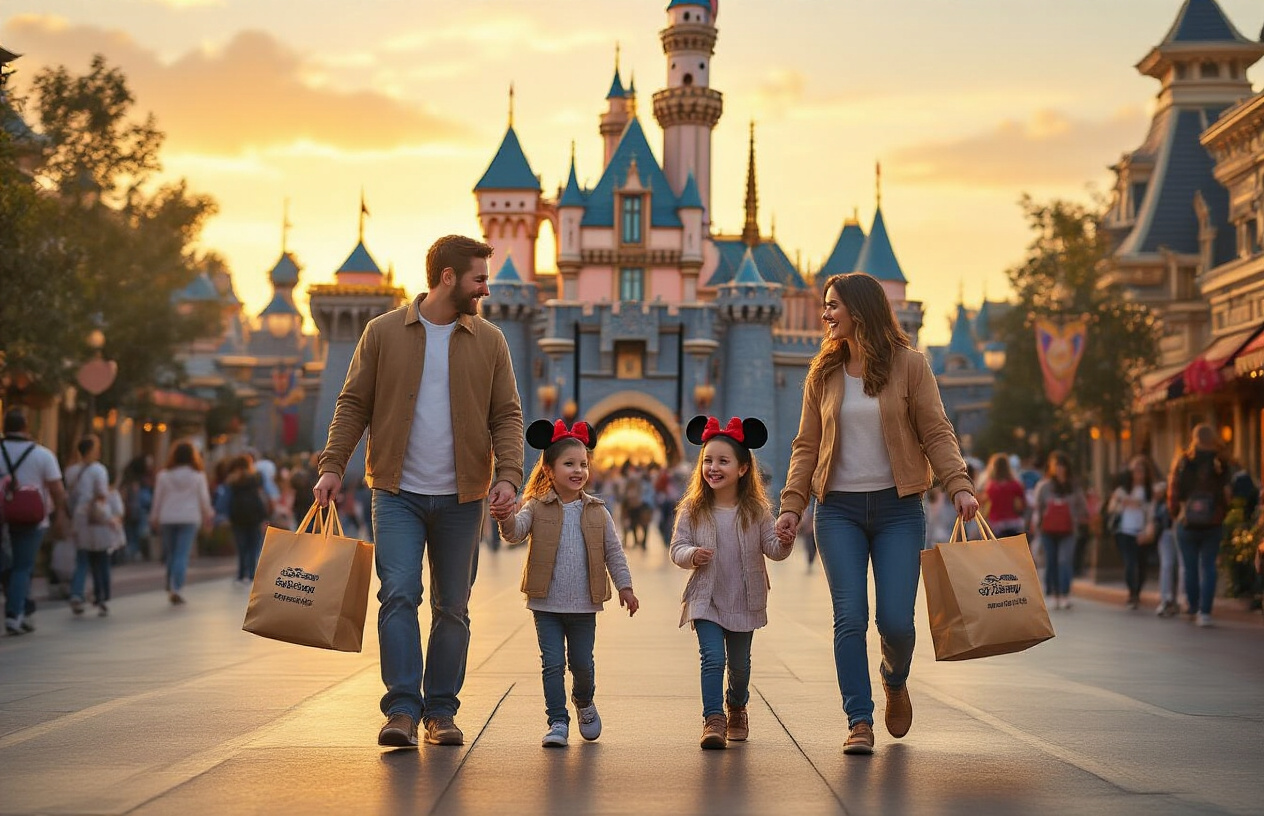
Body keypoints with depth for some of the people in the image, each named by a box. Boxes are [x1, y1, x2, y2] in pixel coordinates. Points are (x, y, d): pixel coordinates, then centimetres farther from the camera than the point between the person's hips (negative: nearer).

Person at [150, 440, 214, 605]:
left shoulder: (164, 475, 0)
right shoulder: (198, 475, -2)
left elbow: (158, 499, 4)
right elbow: (204, 499, 2)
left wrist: (154, 519, 15)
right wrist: (208, 516, 16)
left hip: (167, 519, 1)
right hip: (190, 518, -1)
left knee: (170, 555, 12)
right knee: (182, 555, -5)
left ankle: (171, 589, 17)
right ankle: (177, 589, -19)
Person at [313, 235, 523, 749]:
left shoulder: (489, 342, 6)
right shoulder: (383, 332, 2)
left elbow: (507, 415, 5)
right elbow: (353, 404, 4)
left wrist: (507, 475, -11)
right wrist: (333, 465, -6)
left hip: (461, 497, 2)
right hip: (398, 493, -2)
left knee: (453, 607, 7)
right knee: (399, 594, -13)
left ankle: (441, 711, 16)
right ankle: (402, 710, -10)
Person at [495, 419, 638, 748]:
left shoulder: (597, 512, 2)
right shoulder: (537, 508, -3)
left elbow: (613, 551, 8)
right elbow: (516, 532, -18)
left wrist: (625, 586, 4)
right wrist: (507, 519, -39)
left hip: (584, 604, 1)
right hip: (546, 603, -1)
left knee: (582, 662, 9)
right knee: (553, 663, -2)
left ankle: (584, 702, 38)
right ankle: (557, 722, 6)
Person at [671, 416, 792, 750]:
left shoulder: (756, 510, -3)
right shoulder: (692, 509, -5)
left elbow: (771, 548, -1)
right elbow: (677, 547, -2)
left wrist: (784, 544, -22)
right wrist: (691, 555, -23)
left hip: (744, 601, 2)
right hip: (705, 599, -1)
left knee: (739, 663, 14)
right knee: (713, 657, -16)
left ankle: (736, 706, 40)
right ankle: (713, 719, -11)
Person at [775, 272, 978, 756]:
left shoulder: (908, 364, 1)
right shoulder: (823, 374, 9)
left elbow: (936, 432, -2)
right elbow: (806, 446, 9)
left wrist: (959, 485, -16)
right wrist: (792, 505, -1)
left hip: (897, 508, -2)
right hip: (839, 509, 2)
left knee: (895, 620, -5)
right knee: (850, 617, -7)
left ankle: (895, 683, 28)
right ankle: (859, 722, -1)